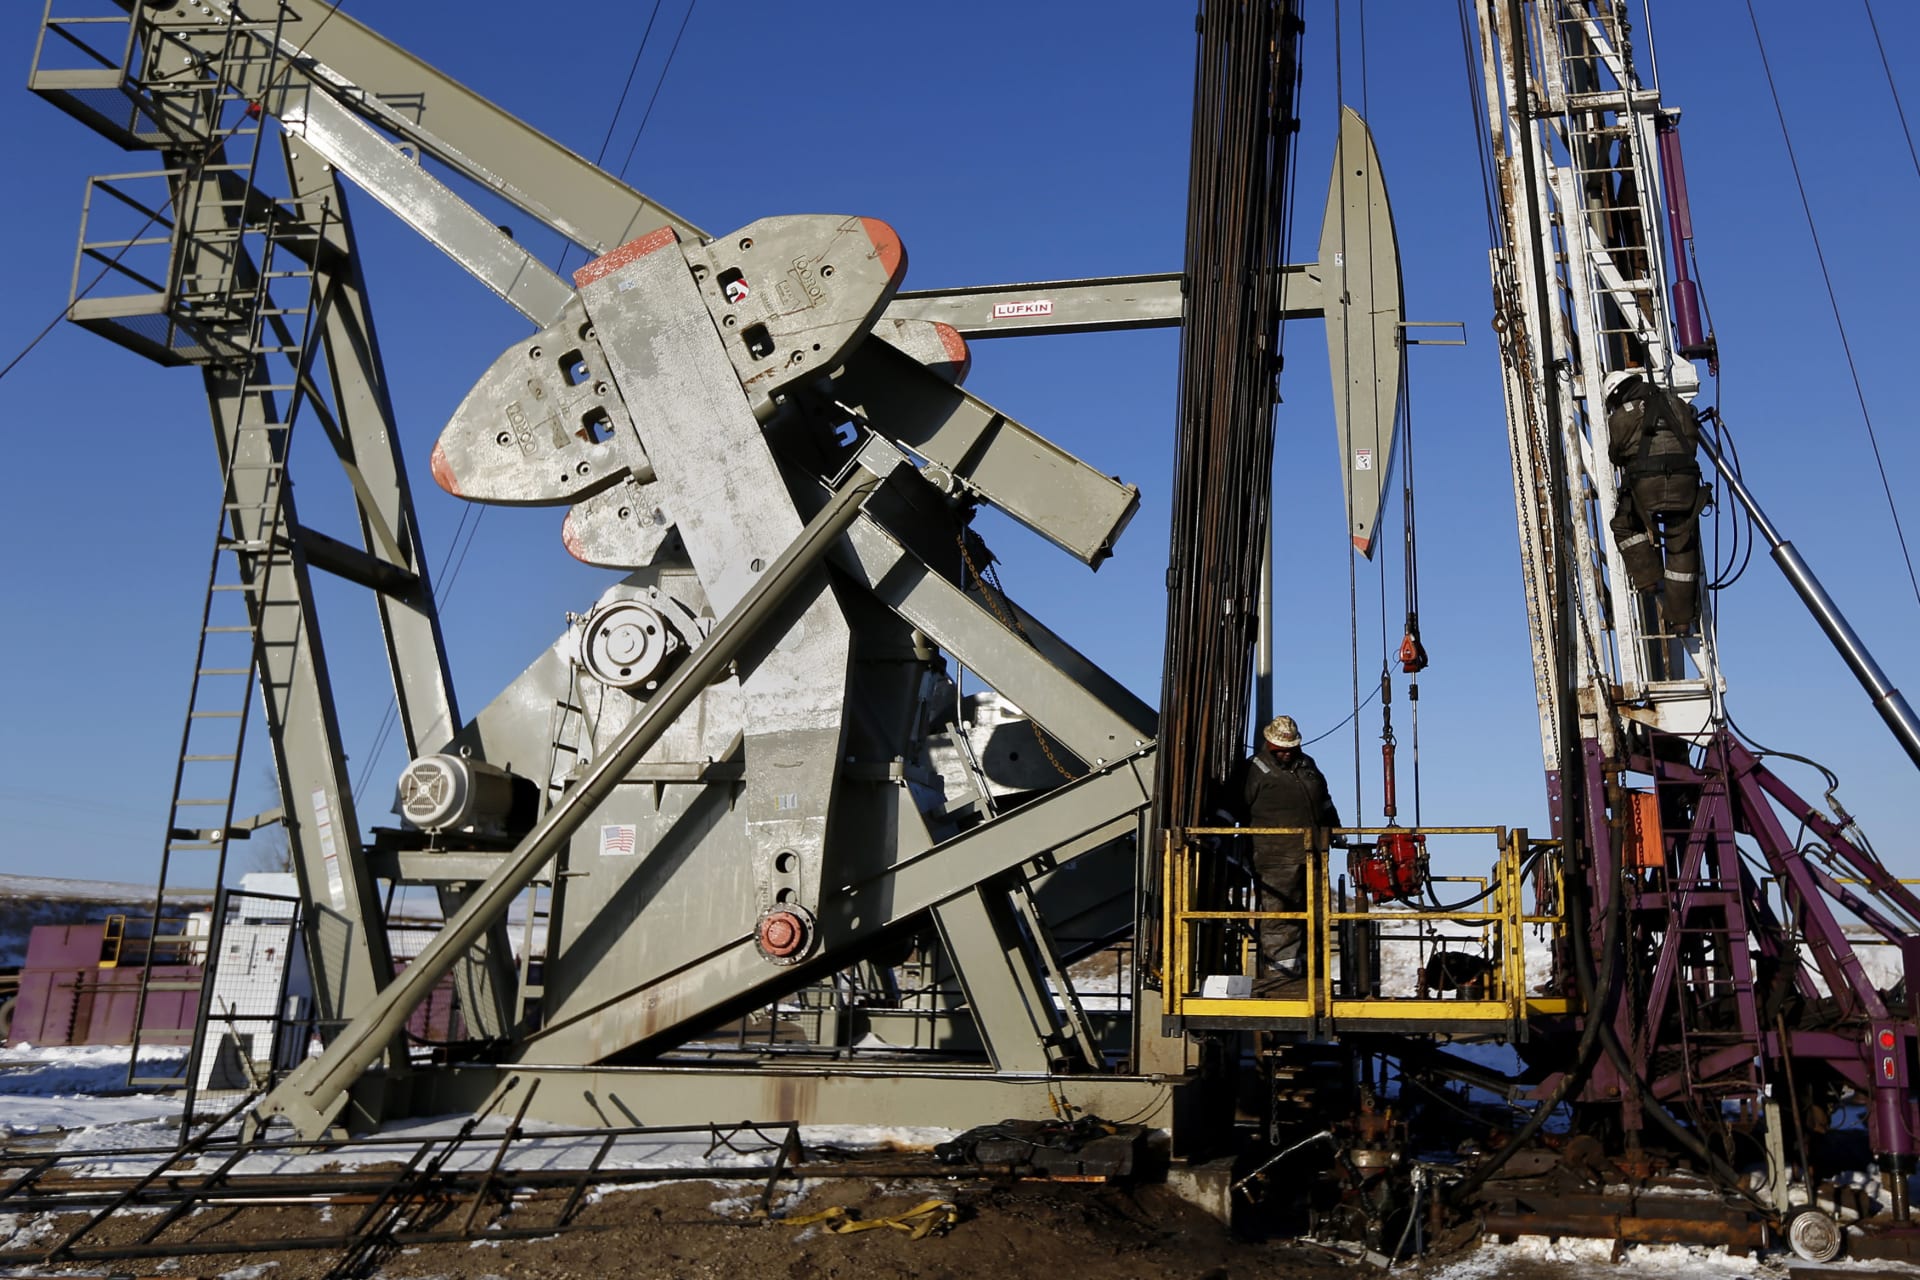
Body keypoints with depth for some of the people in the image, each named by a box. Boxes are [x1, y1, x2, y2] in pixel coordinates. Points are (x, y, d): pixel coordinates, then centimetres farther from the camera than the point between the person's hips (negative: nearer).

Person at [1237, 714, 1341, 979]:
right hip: (1276, 860, -7)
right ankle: (1280, 967, -10)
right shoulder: (1254, 769, -2)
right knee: (1278, 913, -11)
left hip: (1311, 856, 7)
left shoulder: (1307, 765, 18)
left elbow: (1325, 804, 30)